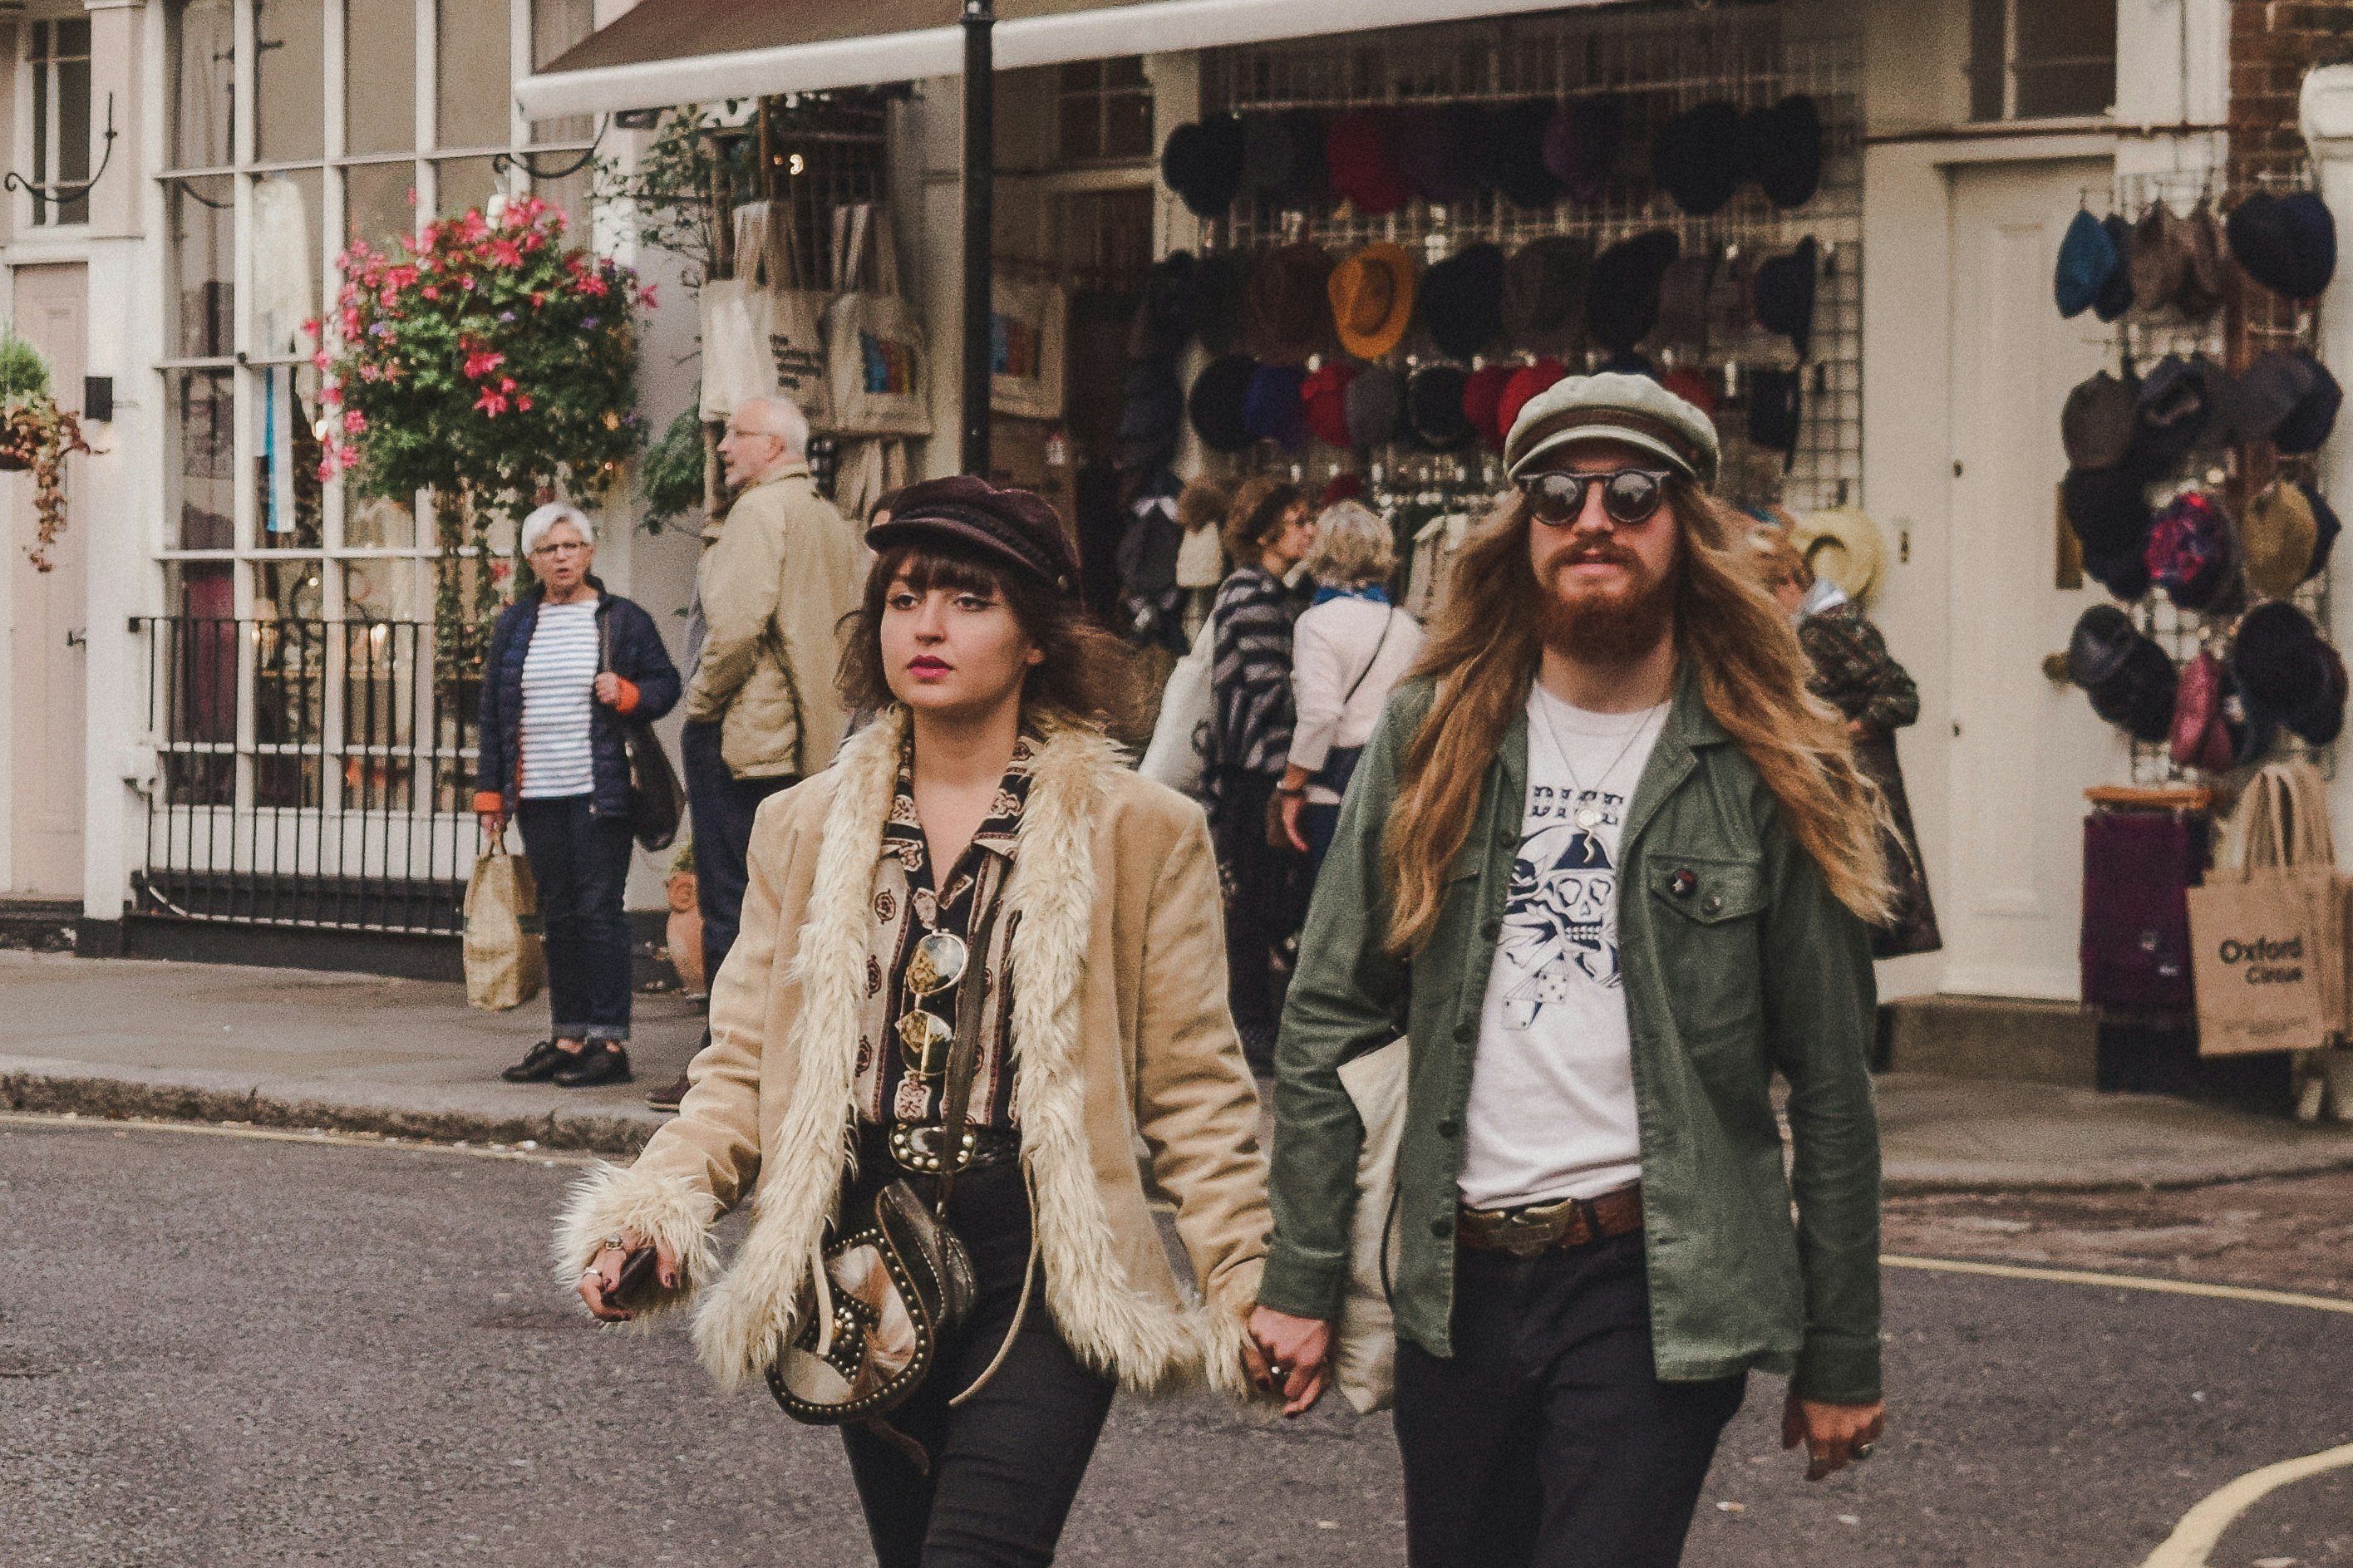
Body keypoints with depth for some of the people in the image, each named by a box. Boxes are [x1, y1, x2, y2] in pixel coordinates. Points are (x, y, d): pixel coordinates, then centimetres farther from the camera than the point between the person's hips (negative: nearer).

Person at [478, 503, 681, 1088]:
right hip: (537, 797, 4)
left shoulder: (622, 619, 3)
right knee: (559, 915, 7)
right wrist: (490, 793, 9)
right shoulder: (515, 625, 13)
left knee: (599, 910, -6)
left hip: (599, 792, -4)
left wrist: (627, 694, -14)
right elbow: (492, 712, 14)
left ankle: (609, 1041, -5)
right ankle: (567, 1037, 12)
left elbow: (666, 683, 7)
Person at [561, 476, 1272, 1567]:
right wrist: (654, 1209, -9)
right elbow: (744, 1071, 8)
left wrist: (1249, 1293, -5)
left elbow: (1194, 1091, 2)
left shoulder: (1139, 835, 0)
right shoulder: (803, 831, 10)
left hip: (1044, 1273, -4)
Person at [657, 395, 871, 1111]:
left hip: (744, 731, -8)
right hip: (812, 741, 8)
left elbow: (737, 622, -20)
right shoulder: (834, 522, 16)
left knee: (730, 902, -5)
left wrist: (702, 703, -9)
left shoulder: (760, 510, -10)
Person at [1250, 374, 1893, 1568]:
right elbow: (1325, 1026, 7)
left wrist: (1840, 1358, 1)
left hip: (1660, 1292, -3)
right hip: (1455, 1285, 3)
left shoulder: (1767, 775, 0)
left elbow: (1830, 1088, 1)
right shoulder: (1431, 741, 6)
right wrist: (1301, 1280, 1)